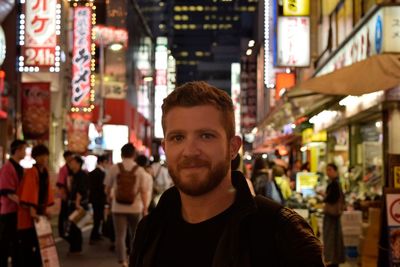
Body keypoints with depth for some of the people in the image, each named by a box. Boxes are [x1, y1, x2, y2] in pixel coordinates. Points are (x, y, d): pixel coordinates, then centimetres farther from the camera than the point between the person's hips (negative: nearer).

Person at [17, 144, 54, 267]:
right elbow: (29, 192, -24)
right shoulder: (31, 172, -17)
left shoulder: (45, 172, 9)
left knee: (39, 242, 12)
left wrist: (46, 208, 9)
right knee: (26, 243, -5)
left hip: (39, 210, 8)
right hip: (28, 213, -8)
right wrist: (32, 210, -29)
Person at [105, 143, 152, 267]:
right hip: (135, 207, 1)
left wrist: (110, 198, 26)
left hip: (118, 207, -1)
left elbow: (107, 188, 6)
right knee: (135, 235, 17)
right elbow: (144, 191, -6)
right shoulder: (140, 170, -4)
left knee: (120, 236, 3)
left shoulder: (114, 168, -3)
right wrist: (145, 208, 4)